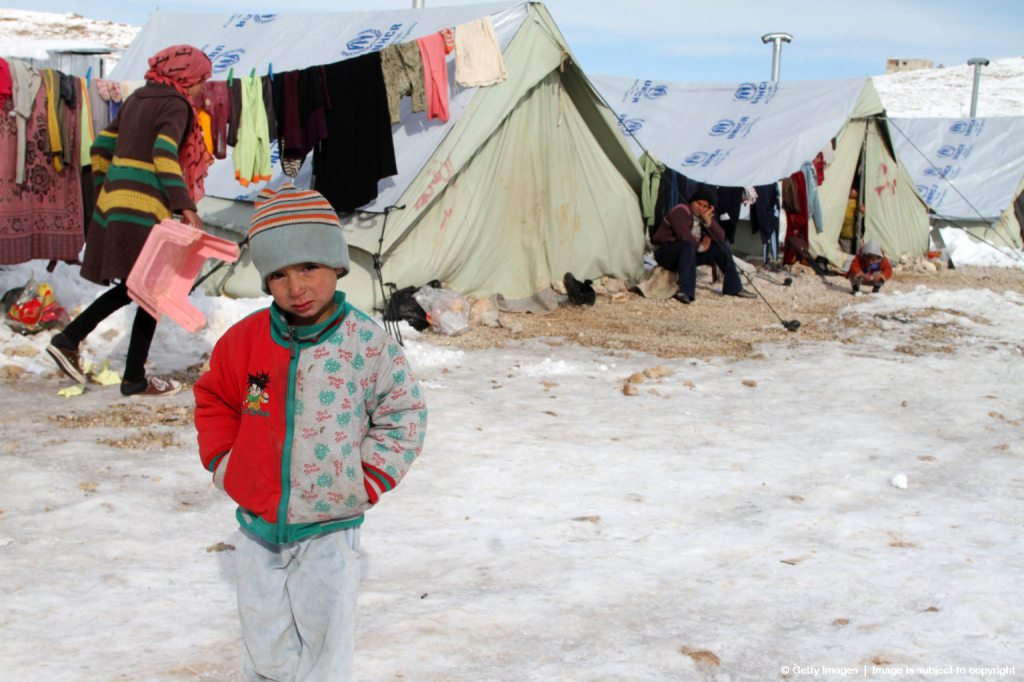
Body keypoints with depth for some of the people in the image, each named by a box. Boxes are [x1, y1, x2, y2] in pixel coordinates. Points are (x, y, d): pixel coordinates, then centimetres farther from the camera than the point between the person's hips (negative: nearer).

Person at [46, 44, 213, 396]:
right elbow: (165, 153, -22)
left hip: (113, 200, 8)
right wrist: (184, 205, -29)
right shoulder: (175, 104, -6)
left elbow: (102, 147, 19)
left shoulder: (137, 98, 19)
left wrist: (104, 190, 27)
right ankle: (134, 379, 5)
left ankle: (68, 339, 15)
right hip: (145, 209, -8)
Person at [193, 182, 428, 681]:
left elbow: (403, 417, -3)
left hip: (329, 531, -3)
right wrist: (224, 463, 3)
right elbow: (214, 401, 13)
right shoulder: (245, 340, -4)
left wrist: (365, 482, -7)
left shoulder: (368, 344, -12)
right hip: (257, 524, 3)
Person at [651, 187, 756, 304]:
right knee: (689, 245, -38)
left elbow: (721, 237, -4)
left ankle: (734, 287, 5)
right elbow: (685, 237, -29)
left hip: (689, 254, 8)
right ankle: (685, 291, -43)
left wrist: (708, 221, -16)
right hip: (666, 253, -8)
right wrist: (700, 246, -14)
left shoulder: (703, 217, 5)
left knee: (721, 246, 0)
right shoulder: (680, 211, -18)